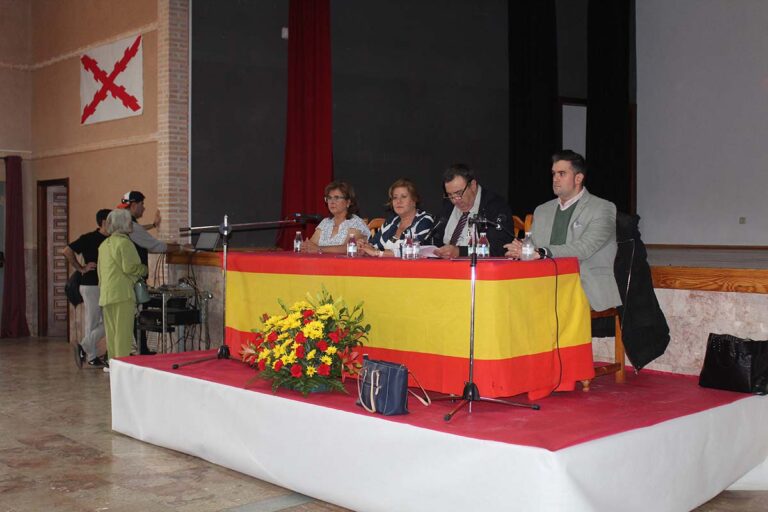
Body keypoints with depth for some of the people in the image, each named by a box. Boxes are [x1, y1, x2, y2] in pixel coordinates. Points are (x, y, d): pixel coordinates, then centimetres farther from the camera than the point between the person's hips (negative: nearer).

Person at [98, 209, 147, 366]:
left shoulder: (104, 244, 18)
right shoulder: (124, 243, -11)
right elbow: (130, 268, -17)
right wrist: (144, 269, 1)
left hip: (106, 294, 9)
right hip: (122, 293, -9)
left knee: (111, 331, 13)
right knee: (123, 331, -7)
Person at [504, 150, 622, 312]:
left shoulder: (603, 209, 0)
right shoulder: (541, 211, 21)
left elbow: (583, 249, -15)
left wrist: (540, 252, -26)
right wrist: (519, 249, -10)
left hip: (590, 293, -4)